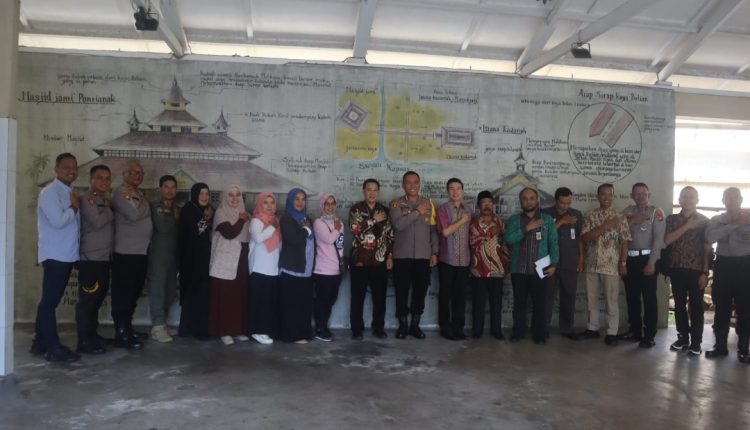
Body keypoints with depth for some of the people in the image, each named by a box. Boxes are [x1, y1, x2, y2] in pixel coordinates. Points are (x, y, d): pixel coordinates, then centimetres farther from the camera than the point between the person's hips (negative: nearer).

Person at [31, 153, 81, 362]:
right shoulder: (50, 192, -10)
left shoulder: (70, 193, 17)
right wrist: (74, 208, -8)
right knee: (49, 301, -5)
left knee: (50, 301, 14)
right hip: (54, 256, -9)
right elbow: (58, 221, -22)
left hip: (67, 256, 9)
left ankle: (40, 343, 22)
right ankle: (53, 348, -3)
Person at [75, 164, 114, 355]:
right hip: (90, 259, -8)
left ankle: (92, 336, 23)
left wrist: (109, 207, 3)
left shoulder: (105, 201, 19)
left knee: (98, 299, 13)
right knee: (87, 300, -6)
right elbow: (97, 222, -20)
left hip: (104, 258, 9)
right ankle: (84, 342, -1)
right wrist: (109, 209, -5)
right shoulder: (87, 199, -7)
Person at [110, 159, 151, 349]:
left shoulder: (140, 194, 20)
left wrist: (142, 201, 1)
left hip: (142, 251, 9)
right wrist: (144, 203, -4)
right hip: (126, 252, -9)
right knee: (122, 295, -4)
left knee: (133, 294, 15)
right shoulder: (120, 192, -7)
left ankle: (128, 329, 25)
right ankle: (121, 335, 0)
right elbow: (134, 215, -20)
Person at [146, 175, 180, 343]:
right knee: (157, 289, -7)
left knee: (170, 291, 5)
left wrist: (176, 217, 0)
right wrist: (174, 217, -3)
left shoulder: (177, 209, 20)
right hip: (158, 254, -6)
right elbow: (162, 227, -13)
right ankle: (158, 326, -6)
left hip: (173, 255, 6)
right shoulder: (155, 207, 2)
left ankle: (160, 323, 17)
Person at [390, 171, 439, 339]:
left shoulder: (428, 203, 8)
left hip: (423, 256, 2)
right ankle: (402, 326, 17)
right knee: (402, 292, 3)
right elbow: (398, 224, -18)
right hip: (402, 256, -2)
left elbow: (433, 230, 8)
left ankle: (415, 325, 21)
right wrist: (417, 212, -14)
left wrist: (434, 252, 3)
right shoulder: (396, 204, 0)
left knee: (420, 292, 7)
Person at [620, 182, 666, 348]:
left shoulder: (656, 212, -2)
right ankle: (635, 331, 22)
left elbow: (658, 239, -9)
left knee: (649, 298, -2)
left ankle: (649, 336, 4)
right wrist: (632, 221, -10)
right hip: (630, 259, 5)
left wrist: (651, 263, -15)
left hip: (646, 259, -5)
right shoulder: (628, 211, 13)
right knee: (631, 297, 11)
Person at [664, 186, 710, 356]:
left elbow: (707, 249, -1)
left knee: (696, 306, 2)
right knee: (679, 305, 8)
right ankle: (683, 338, 21)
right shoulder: (672, 219, 8)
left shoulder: (704, 221, 2)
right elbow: (667, 240, -7)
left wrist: (705, 272, -7)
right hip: (677, 268, 2)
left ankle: (696, 342, 10)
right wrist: (687, 226, -14)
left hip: (696, 269, -2)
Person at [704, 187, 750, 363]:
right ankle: (720, 345, 16)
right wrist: (733, 225, -15)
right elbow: (710, 237, -11)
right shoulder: (717, 220, 7)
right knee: (722, 307, 7)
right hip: (724, 265, 2)